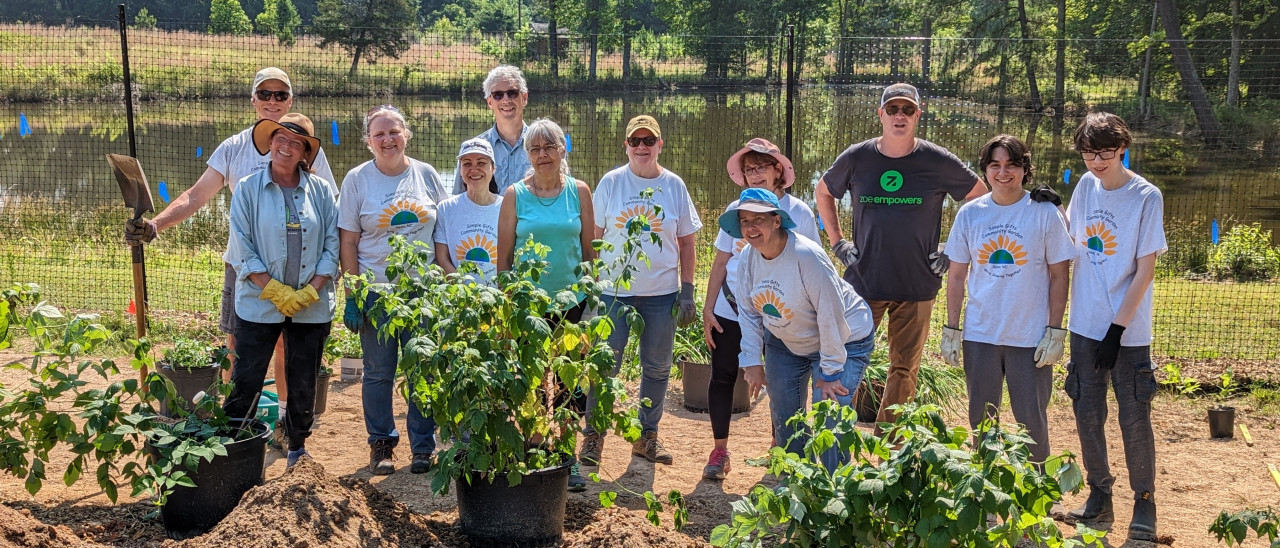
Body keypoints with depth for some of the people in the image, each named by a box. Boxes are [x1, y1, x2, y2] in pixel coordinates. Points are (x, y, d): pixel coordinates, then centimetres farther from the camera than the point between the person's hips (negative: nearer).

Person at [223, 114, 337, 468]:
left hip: (312, 306, 2)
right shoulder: (248, 189, -1)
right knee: (245, 383, -1)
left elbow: (332, 246, 1)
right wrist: (276, 292, -13)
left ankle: (298, 447, 26)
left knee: (304, 383, 11)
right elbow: (242, 250, -5)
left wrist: (310, 291, -10)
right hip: (259, 303, -2)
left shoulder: (321, 191, 3)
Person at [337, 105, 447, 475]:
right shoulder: (357, 179, 0)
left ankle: (423, 447, 15)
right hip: (376, 290, -1)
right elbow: (348, 242, -1)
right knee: (378, 372, 5)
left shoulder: (426, 175, 4)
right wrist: (351, 297, -6)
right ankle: (381, 445, 19)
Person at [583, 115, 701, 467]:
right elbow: (594, 236, 5)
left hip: (662, 293, 2)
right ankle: (593, 435, 12)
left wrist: (687, 290, 3)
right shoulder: (610, 183, 2)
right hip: (614, 291, -1)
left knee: (657, 367, 9)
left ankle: (647, 435, 23)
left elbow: (686, 242, 8)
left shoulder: (674, 186, 4)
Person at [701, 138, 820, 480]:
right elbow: (721, 262, 7)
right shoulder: (735, 210, 3)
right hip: (731, 310, 2)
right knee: (722, 377, 4)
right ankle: (719, 451, 16)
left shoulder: (799, 212, -4)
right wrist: (708, 309, 3)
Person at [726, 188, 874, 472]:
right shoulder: (748, 258, -12)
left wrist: (830, 372, -23)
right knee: (784, 416, 10)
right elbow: (748, 313, 0)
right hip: (785, 341, 7)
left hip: (843, 340, -6)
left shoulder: (807, 256, -32)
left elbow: (831, 314, -28)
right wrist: (752, 361, -4)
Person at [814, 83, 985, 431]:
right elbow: (823, 193, 18)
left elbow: (983, 200, 7)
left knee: (904, 370, 7)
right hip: (863, 281, 1)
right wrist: (837, 242, 9)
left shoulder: (938, 162, -4)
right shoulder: (856, 159, 0)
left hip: (917, 286, 0)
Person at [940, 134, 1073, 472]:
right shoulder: (970, 214, 2)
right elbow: (956, 275, 7)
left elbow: (1059, 275, -2)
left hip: (1031, 338, -2)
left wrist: (1055, 331, -7)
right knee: (981, 418, 13)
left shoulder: (1045, 213, -4)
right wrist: (951, 330, 4)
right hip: (979, 336, 3)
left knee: (1031, 419, 5)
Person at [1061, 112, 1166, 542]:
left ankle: (1144, 503, 17)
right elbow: (1069, 241, 17)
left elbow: (1145, 271, -10)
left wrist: (1117, 328, -14)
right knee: (1087, 413, 9)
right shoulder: (1086, 186, 4)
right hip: (1085, 326, 4)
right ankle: (1099, 494, 25)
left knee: (1134, 419, 2)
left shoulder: (1146, 197, -10)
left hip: (1128, 331, -4)